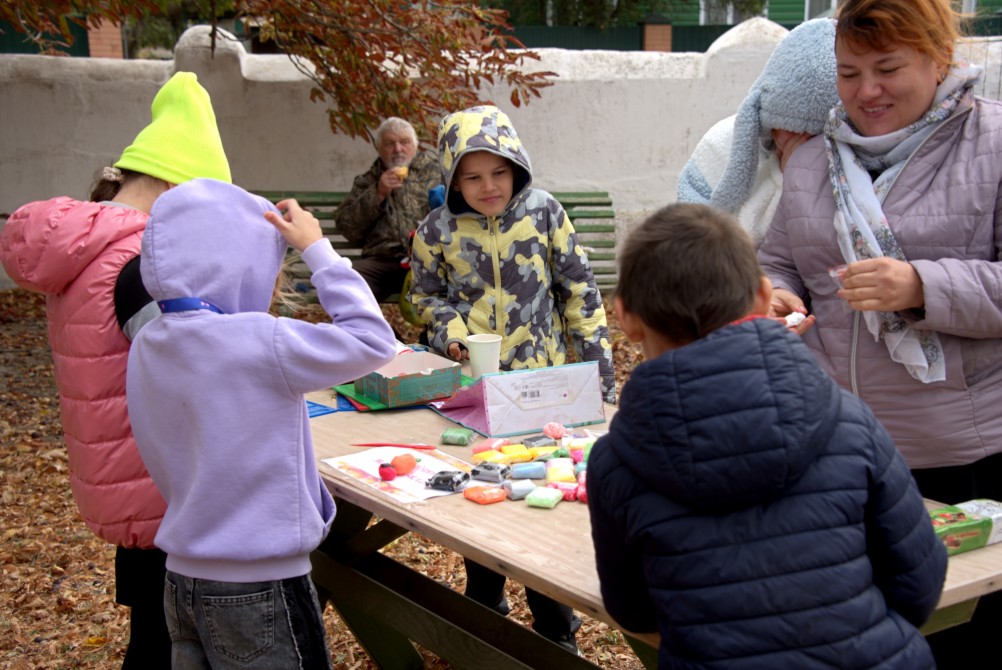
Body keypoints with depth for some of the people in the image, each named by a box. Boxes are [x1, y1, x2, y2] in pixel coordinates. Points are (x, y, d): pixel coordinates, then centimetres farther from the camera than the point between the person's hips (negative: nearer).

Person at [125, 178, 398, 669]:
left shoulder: (147, 347, 0)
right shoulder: (256, 343, -23)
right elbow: (373, 341, -14)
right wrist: (317, 250, -9)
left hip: (181, 578, 7)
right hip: (259, 590, -7)